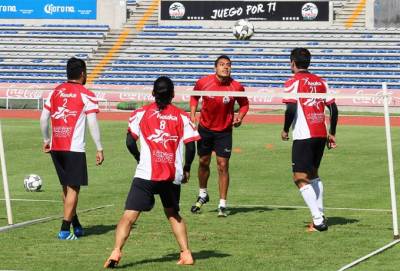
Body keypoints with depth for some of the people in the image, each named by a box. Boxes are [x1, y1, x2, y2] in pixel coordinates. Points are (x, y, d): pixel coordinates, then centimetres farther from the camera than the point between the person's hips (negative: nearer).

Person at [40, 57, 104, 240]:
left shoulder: (55, 92, 9)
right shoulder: (86, 95, -5)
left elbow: (43, 118, 11)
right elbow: (93, 124, -8)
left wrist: (46, 140, 24)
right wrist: (99, 149, -3)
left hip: (56, 147, 5)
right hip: (74, 149, -5)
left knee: (66, 187, 17)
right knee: (73, 188, 1)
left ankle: (76, 225, 27)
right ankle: (65, 230, -4)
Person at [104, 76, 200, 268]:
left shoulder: (142, 113, 3)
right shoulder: (181, 117, 6)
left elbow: (130, 142, 0)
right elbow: (191, 146, 0)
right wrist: (186, 170, 15)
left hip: (146, 175, -2)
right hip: (173, 175, 2)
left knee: (129, 216, -6)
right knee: (173, 214, 23)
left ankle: (116, 252, -23)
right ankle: (186, 254, 16)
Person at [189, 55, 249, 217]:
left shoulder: (236, 87, -15)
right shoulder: (203, 83, -12)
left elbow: (244, 104, 3)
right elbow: (194, 96, 9)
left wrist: (239, 118, -14)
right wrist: (193, 114, -3)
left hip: (224, 131, -2)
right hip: (205, 128, 2)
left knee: (223, 166, -7)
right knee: (203, 162, 14)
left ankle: (222, 205, 1)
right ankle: (202, 195, 38)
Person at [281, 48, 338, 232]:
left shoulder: (293, 82, -6)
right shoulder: (320, 82, 12)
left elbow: (291, 108, -17)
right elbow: (333, 108, 10)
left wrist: (285, 130, -2)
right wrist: (332, 133, 18)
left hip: (304, 136, -7)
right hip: (321, 135, 7)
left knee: (300, 178, -4)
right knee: (313, 175, 22)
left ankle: (318, 220, -14)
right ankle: (320, 216, 22)